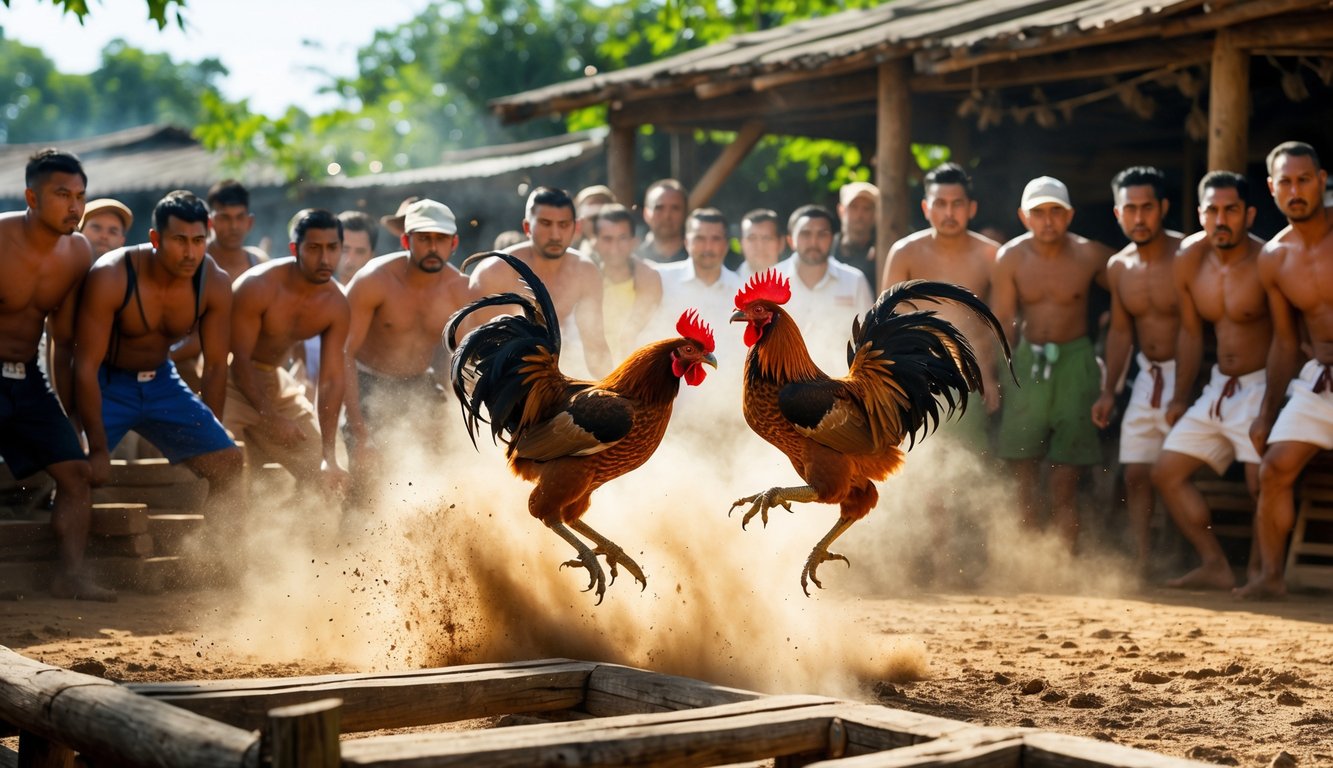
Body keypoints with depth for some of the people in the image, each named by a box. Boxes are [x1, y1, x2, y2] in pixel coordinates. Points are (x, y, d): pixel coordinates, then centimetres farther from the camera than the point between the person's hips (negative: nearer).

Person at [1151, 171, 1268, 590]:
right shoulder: (1188, 261, 2)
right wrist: (1180, 397, 15)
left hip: (1262, 387, -7)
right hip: (1219, 387, 7)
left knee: (1262, 483, -19)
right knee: (1167, 472, 5)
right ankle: (1216, 567, 7)